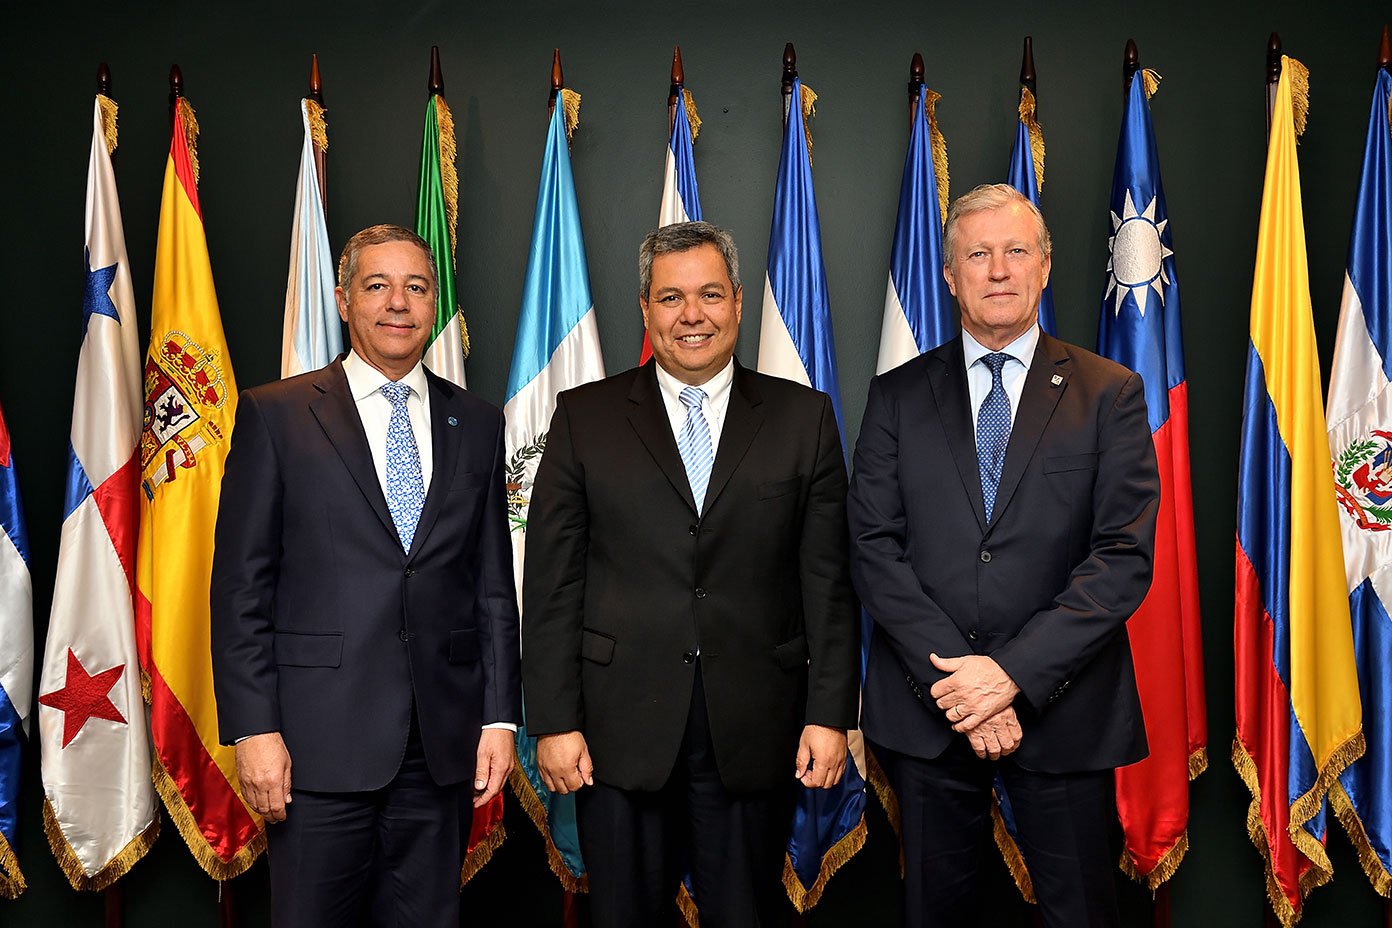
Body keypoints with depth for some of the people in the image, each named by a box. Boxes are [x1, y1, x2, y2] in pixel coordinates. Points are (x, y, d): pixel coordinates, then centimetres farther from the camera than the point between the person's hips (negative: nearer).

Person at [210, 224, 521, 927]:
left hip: (444, 742, 3)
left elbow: (492, 584, 10)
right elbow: (241, 586, -2)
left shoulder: (476, 424, 10)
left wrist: (500, 715, 4)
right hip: (321, 739, -2)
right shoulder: (275, 415, 2)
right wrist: (253, 729, -8)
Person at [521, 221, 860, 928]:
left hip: (754, 732, 1)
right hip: (620, 731, 0)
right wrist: (552, 721, -4)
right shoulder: (584, 418, 3)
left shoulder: (804, 418, 4)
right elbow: (552, 582, 0)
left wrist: (831, 712, -2)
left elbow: (828, 579, 3)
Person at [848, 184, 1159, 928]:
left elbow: (1124, 558, -7)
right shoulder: (897, 396, 4)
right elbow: (874, 550, -3)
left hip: (1062, 706, -1)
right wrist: (954, 678, -14)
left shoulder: (1110, 394, 1)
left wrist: (1013, 671, -16)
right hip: (924, 707, 1)